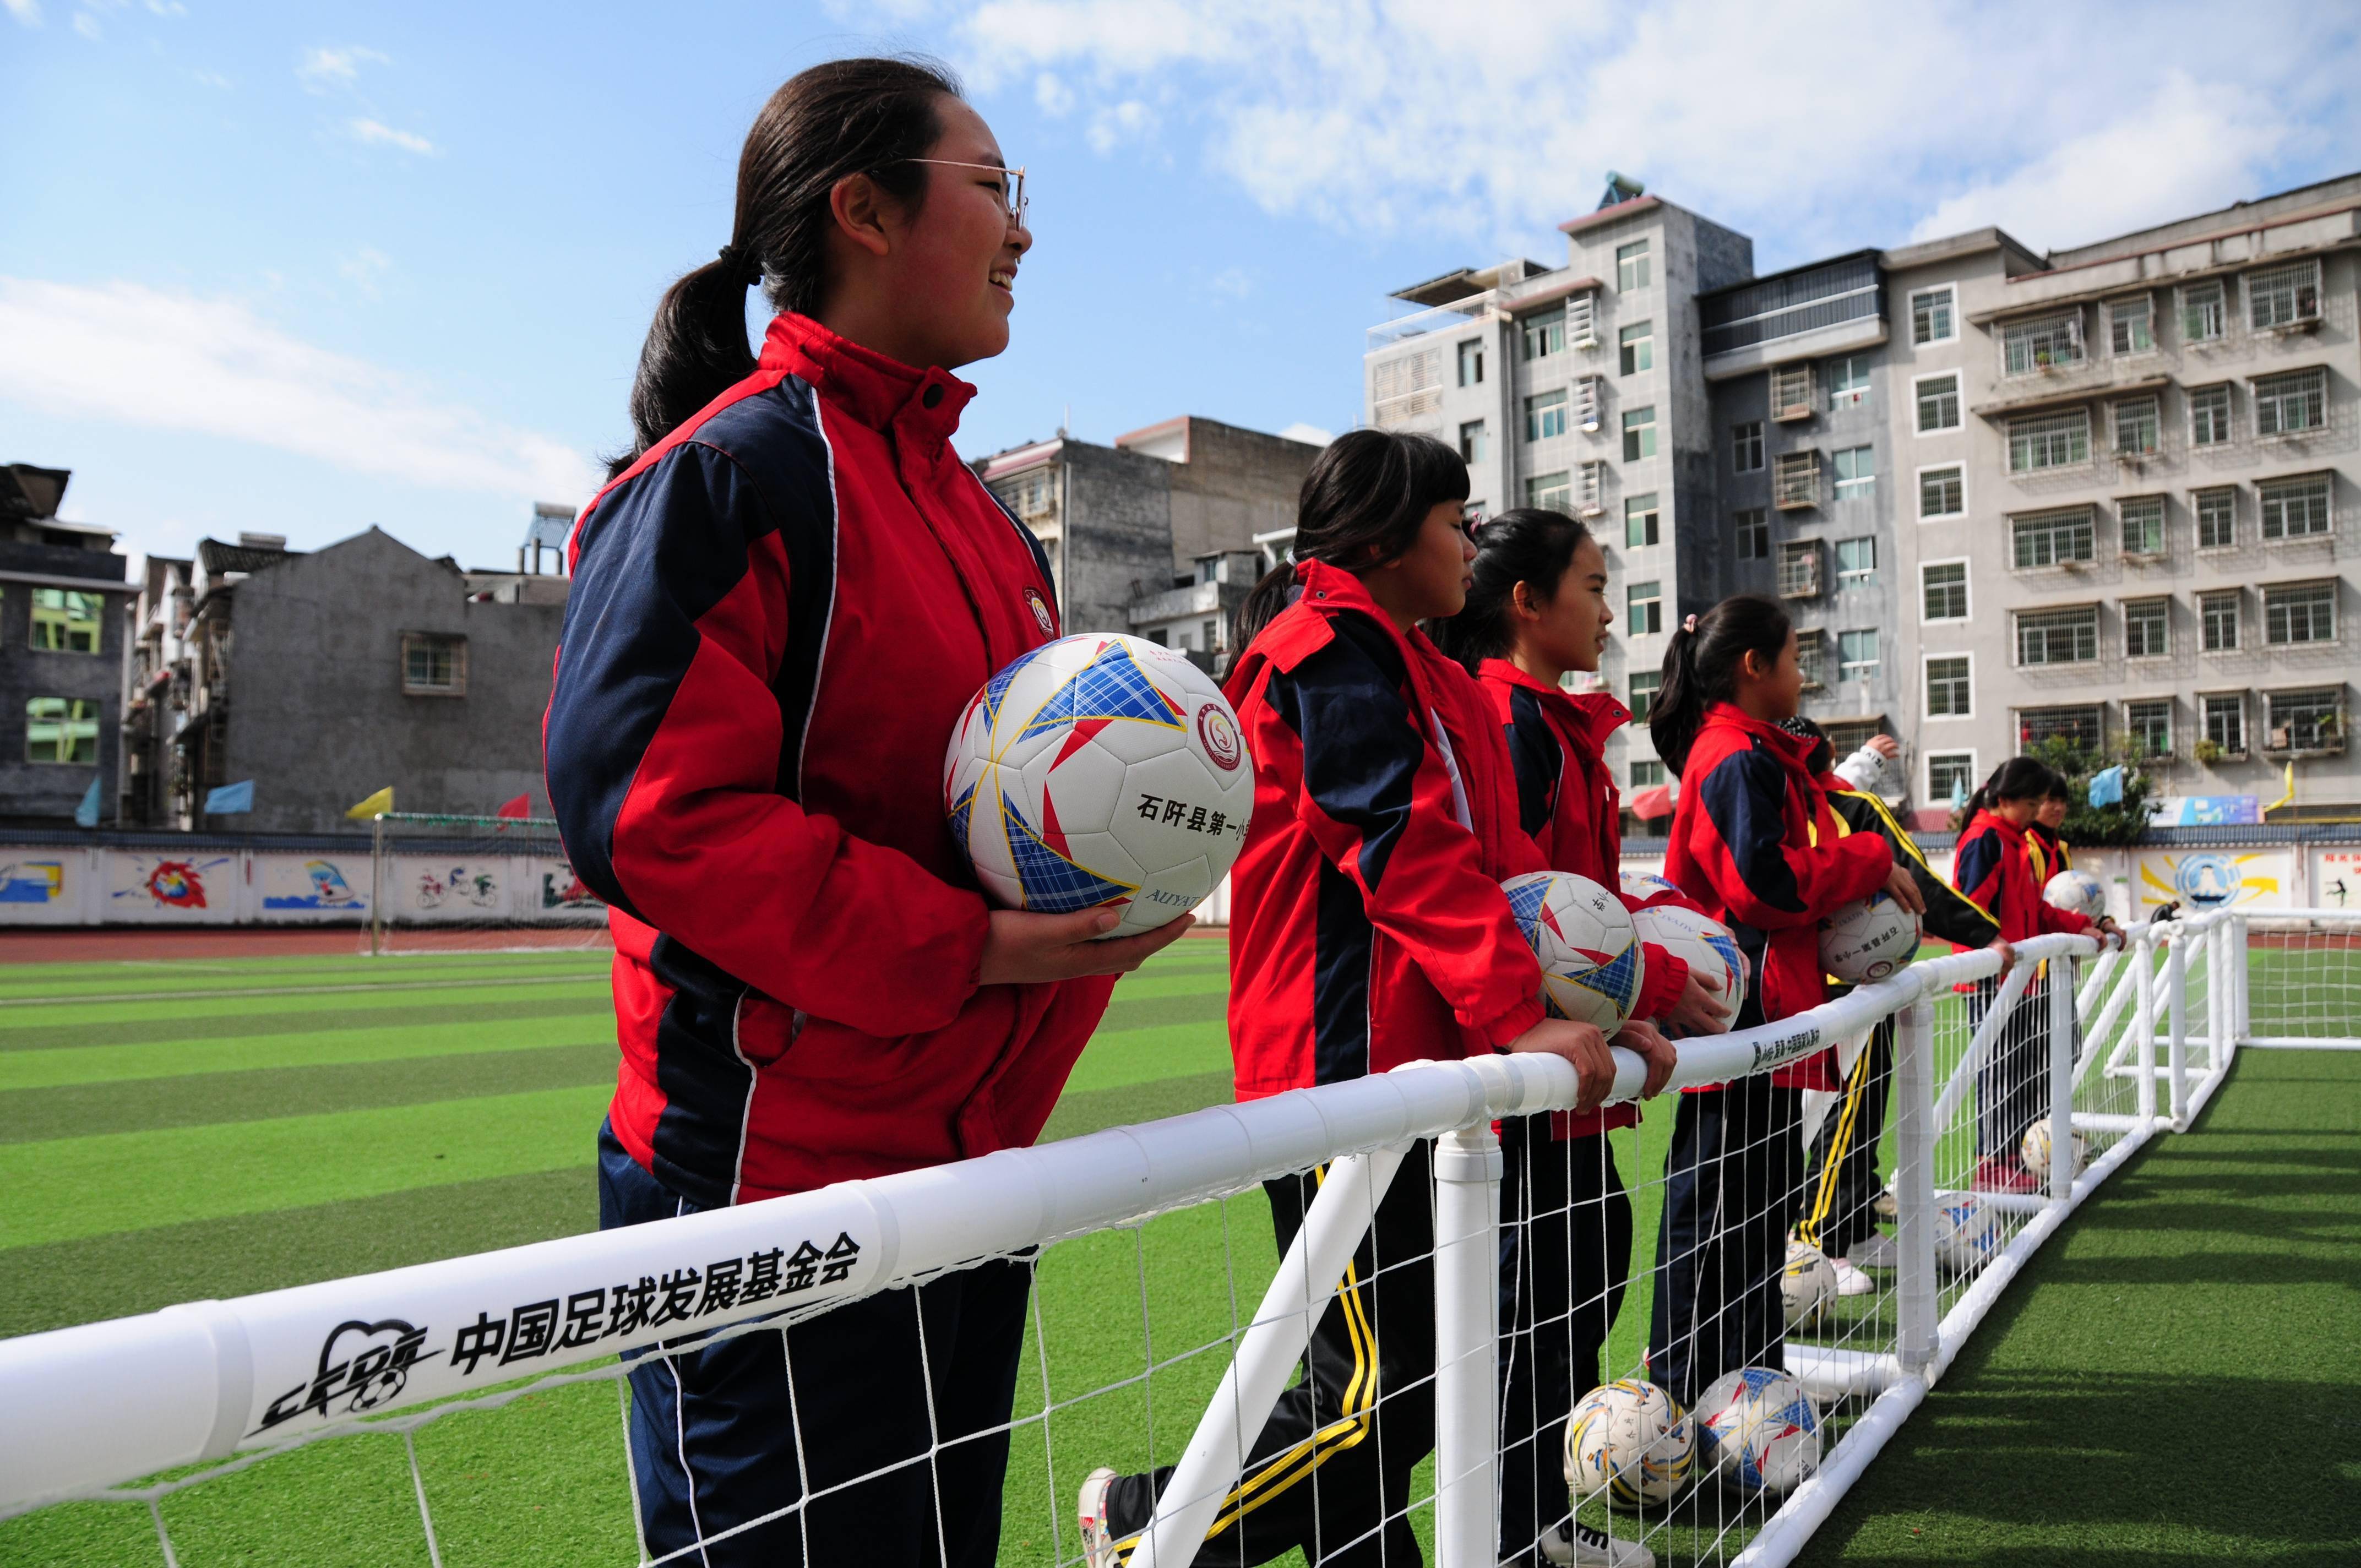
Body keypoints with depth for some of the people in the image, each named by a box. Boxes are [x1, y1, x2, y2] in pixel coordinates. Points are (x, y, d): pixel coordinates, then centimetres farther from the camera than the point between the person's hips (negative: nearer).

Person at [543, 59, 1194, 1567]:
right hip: (775, 1169, -8)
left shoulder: (973, 507, 16)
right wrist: (967, 947, -21)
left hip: (969, 1162, 9)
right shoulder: (732, 468, -12)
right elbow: (647, 803, -20)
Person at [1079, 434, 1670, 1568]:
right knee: (1385, 1392, -5)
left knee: (1384, 1383, 15)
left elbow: (1498, 863, 19)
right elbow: (1408, 850, -19)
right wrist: (1518, 1017, -22)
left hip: (1412, 1066, 10)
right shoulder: (1332, 646, -8)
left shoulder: (1410, 667, 22)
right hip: (1344, 1069, -10)